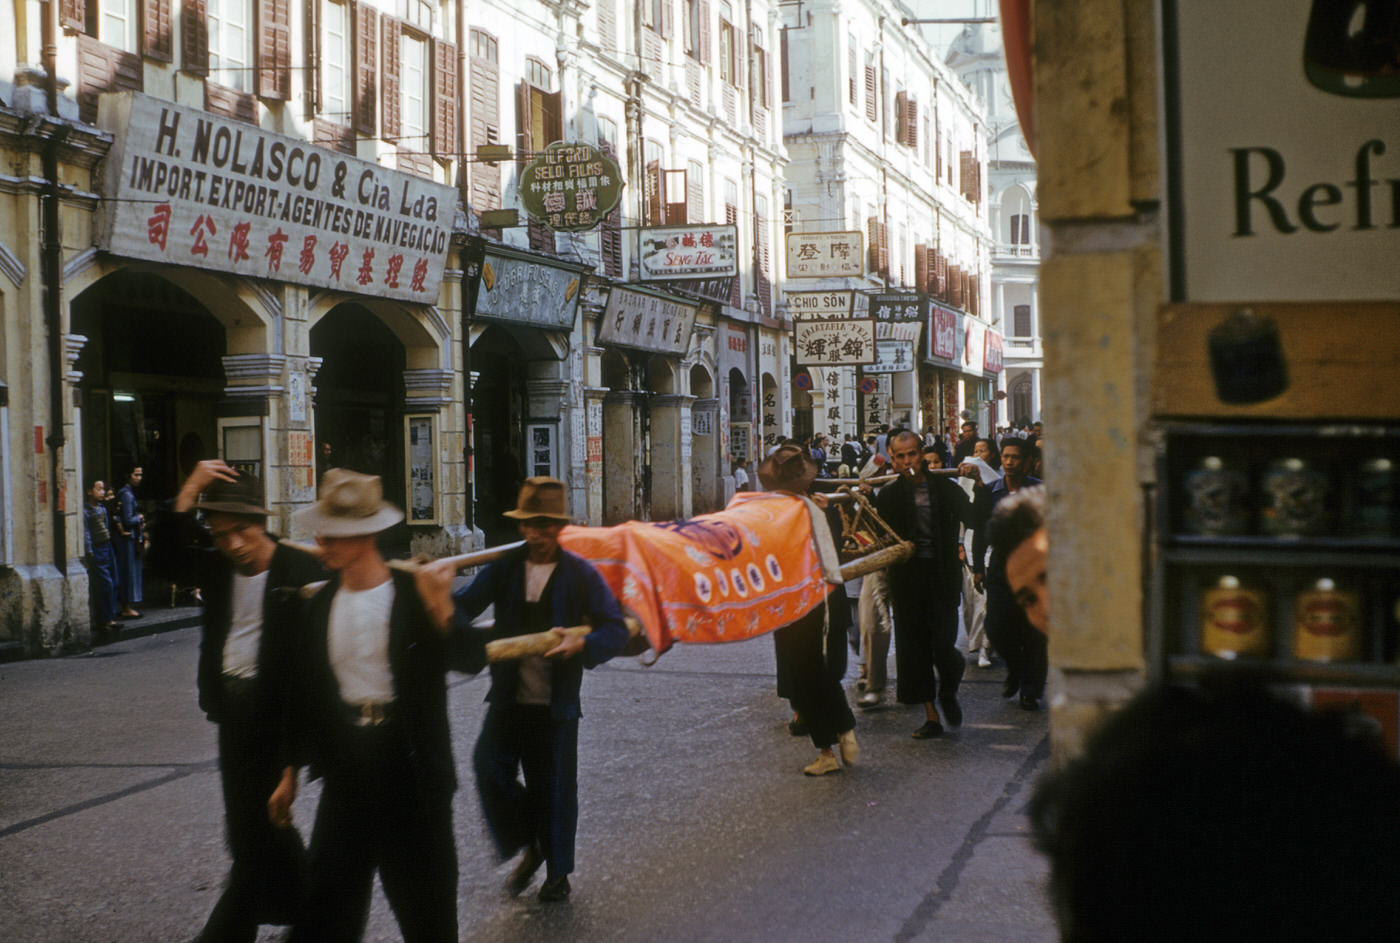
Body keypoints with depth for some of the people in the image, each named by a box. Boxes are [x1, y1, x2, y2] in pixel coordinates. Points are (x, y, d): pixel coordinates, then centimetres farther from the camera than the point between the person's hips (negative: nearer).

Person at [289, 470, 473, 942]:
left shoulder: (414, 594, -10)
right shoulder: (321, 603, 4)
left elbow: (467, 658, -18)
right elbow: (308, 690, 11)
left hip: (410, 761, -4)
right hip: (347, 763, 4)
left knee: (423, 894, 9)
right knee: (328, 892, 7)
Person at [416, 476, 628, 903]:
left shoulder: (579, 574, -4)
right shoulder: (505, 568, 2)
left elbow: (615, 628, -7)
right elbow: (466, 604, -9)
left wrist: (579, 644, -27)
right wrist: (445, 608, -34)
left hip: (555, 703, -2)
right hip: (508, 696, 2)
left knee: (554, 787, 6)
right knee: (490, 770, -10)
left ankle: (558, 871, 26)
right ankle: (529, 848, 15)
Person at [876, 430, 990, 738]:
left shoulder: (944, 488, 2)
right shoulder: (889, 495, 3)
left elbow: (974, 520, -5)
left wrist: (978, 486, -13)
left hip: (941, 576, -1)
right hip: (907, 578, 1)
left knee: (943, 647, -9)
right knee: (914, 648, 5)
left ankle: (948, 691, 24)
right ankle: (931, 715, 17)